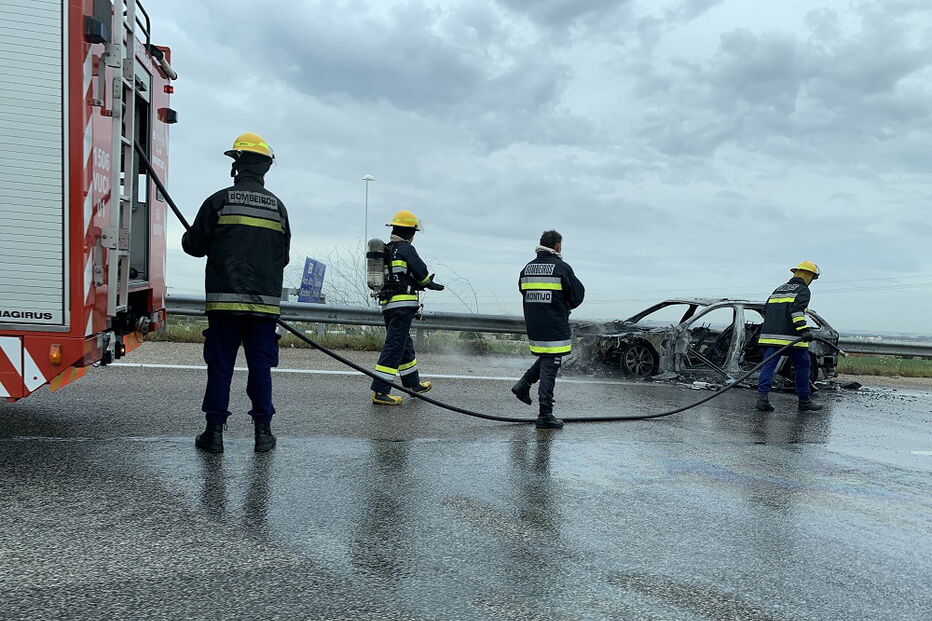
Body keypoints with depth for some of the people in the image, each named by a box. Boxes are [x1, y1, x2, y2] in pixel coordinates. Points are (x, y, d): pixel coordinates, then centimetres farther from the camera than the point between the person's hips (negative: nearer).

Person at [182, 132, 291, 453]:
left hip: (224, 299, -2)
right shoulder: (278, 207, 7)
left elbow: (194, 245, 4)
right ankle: (263, 431, 12)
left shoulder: (219, 201, -2)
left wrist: (187, 238, 27)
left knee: (220, 365, 5)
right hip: (265, 302, 2)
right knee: (260, 366, 8)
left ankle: (215, 431, 10)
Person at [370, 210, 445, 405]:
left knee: (405, 344, 20)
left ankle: (413, 383, 34)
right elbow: (422, 273, -7)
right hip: (403, 304, -9)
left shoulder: (385, 250, 17)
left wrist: (423, 283, 16)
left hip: (386, 305, 9)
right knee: (394, 346, -9)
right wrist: (432, 285, 13)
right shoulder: (406, 249, -8)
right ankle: (380, 391, -12)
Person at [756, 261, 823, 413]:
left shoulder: (778, 289, 24)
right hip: (791, 336, -6)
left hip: (770, 335, 6)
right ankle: (804, 401, 15)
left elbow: (767, 311, 26)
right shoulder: (803, 290, 1)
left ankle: (762, 397, -14)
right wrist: (803, 329, -25)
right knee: (802, 366, 8)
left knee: (769, 365, 0)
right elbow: (797, 310, -17)